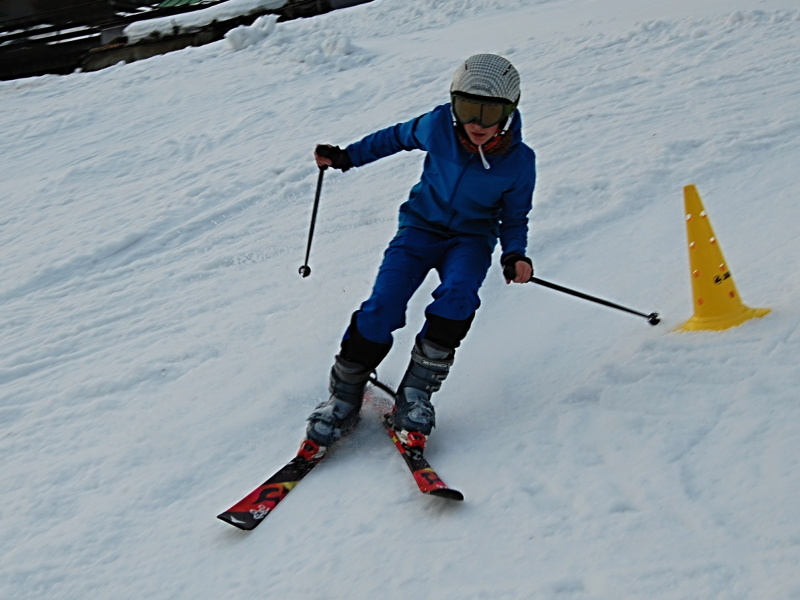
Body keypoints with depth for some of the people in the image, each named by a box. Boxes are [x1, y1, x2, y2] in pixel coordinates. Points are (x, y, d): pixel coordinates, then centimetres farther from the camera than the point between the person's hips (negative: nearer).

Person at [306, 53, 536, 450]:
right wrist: (346, 157, 10)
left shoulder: (519, 162, -15)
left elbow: (514, 219, 0)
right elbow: (399, 137, 8)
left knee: (457, 297, -32)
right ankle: (344, 396, -2)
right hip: (422, 226, 1)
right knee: (382, 308, -19)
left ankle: (416, 394, -19)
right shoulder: (439, 125, -14)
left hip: (471, 238, -1)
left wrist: (514, 255, -20)